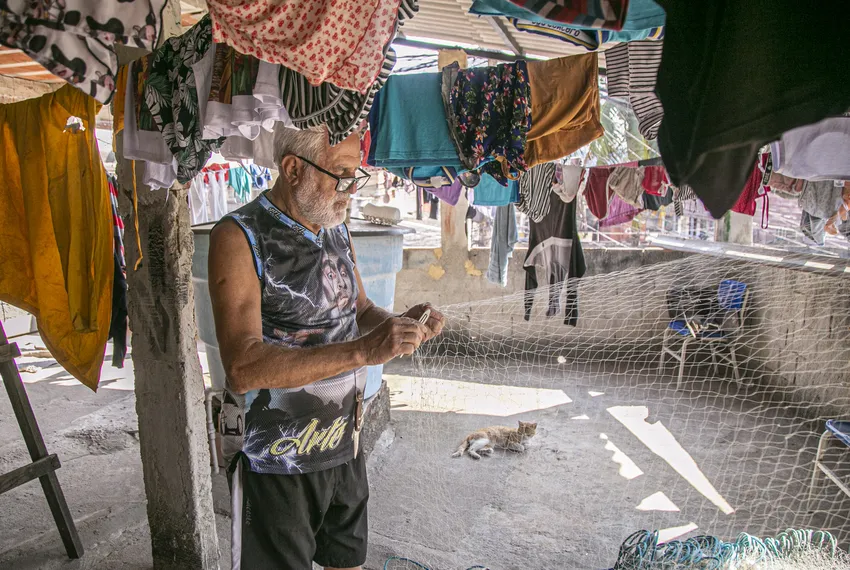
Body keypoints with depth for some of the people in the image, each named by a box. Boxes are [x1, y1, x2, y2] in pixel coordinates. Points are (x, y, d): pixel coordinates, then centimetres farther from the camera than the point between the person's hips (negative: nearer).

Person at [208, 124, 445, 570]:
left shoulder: (337, 230, 3)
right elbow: (243, 367, -27)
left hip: (345, 448, 7)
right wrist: (363, 351, -35)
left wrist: (400, 324, -9)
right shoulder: (240, 237, -18)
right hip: (278, 464, -6)